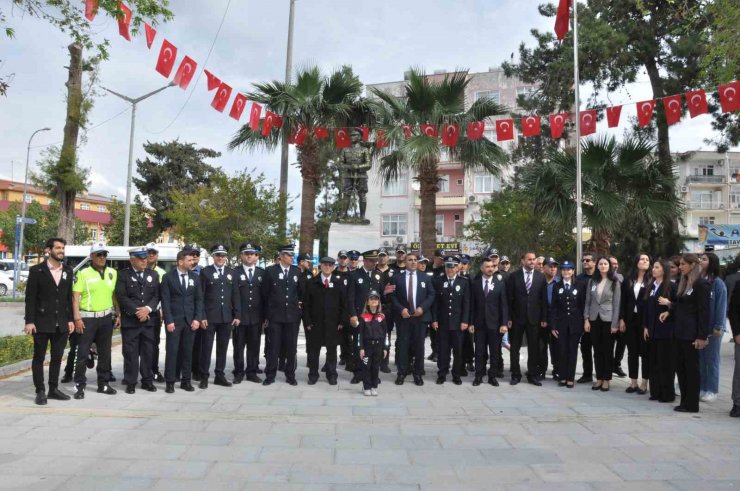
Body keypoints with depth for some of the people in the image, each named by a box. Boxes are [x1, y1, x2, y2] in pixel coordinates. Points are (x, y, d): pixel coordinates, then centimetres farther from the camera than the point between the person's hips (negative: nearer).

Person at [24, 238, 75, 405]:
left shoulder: (68, 271, 8)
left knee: (57, 357, 10)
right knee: (39, 357, 5)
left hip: (61, 324, 4)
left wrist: (70, 319, 6)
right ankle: (40, 391, 13)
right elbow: (30, 297, -6)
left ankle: (53, 389, 20)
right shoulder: (36, 270, -4)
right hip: (42, 322, -4)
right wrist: (29, 321, -12)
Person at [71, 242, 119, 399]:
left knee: (105, 353, 11)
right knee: (82, 353, -2)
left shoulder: (112, 273, 8)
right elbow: (75, 297, -9)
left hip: (106, 317, 4)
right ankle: (80, 386, 8)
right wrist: (77, 318, -16)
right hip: (87, 318, -4)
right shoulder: (83, 273, -5)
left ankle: (103, 384, 20)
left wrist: (118, 314, 8)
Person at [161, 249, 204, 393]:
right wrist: (168, 321, -11)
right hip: (174, 320, -3)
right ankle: (170, 382, 9)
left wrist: (197, 318, -1)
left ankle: (186, 381, 15)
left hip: (190, 320, 3)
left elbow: (199, 299, 8)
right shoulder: (168, 277, -2)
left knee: (188, 352, 6)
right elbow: (165, 301, -5)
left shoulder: (194, 277, 8)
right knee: (172, 352, 0)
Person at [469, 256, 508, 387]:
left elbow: (504, 304, -3)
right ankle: (479, 376, 17)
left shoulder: (500, 282, 0)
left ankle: (492, 376, 19)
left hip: (495, 323, 0)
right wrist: (471, 322, -2)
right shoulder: (475, 282, 2)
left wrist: (504, 323, -9)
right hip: (479, 323, 0)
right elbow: (472, 304, 3)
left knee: (495, 352, 7)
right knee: (479, 351, 6)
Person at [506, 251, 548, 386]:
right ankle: (516, 375, 18)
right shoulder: (514, 276, -1)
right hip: (517, 317, -1)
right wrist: (509, 318, -6)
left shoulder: (540, 277, 3)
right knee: (515, 348, 7)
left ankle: (533, 375, 18)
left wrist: (544, 318, -2)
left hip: (534, 318, 1)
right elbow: (509, 298, -2)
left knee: (534, 348, 6)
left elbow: (544, 299, 3)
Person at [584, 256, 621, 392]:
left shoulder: (614, 282, -2)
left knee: (607, 350, 4)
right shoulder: (592, 281, 7)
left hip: (608, 320, -3)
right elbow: (587, 301, 7)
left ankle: (606, 379, 12)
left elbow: (616, 304, -4)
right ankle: (599, 378, 16)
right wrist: (586, 319, -1)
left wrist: (615, 323, -9)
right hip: (594, 319, 3)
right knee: (597, 350, 7)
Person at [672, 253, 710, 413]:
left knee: (691, 368, 1)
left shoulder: (701, 284, -11)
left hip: (691, 334, -8)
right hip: (679, 332, 8)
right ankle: (684, 401, 19)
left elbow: (704, 311, -14)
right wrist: (669, 312, 4)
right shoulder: (683, 282, 14)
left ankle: (691, 404, 10)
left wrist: (702, 336, -16)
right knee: (680, 366, 10)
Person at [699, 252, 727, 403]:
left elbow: (721, 305, -11)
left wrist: (718, 327, -13)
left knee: (712, 359, 6)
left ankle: (711, 390, 15)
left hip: (712, 328, -5)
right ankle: (700, 388, 21)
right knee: (699, 359, 11)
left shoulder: (717, 283, -9)